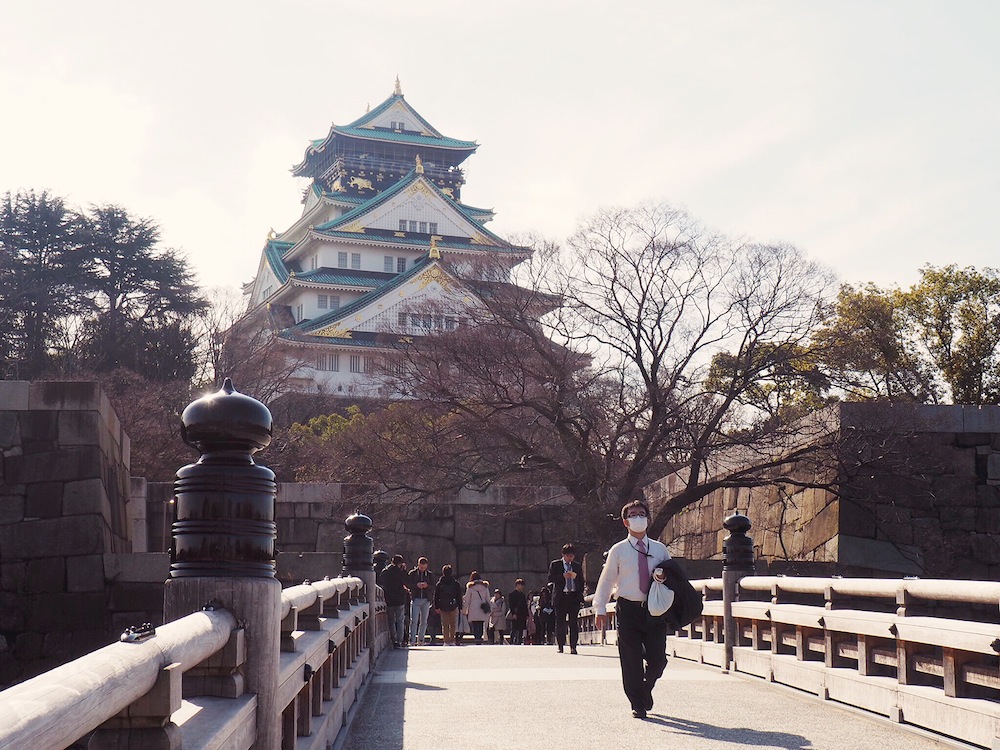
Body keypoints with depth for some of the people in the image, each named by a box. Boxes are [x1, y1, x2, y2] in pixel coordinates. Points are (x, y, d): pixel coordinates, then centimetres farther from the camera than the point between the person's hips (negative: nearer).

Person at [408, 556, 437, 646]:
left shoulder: (430, 575, 11)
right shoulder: (412, 573, 5)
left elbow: (433, 587, 5)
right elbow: (408, 585, -2)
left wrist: (427, 586, -16)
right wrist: (416, 585, -19)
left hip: (426, 600, 2)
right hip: (415, 599, -2)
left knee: (423, 621, 6)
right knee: (414, 620, -10)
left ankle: (420, 640, 13)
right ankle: (412, 640, -11)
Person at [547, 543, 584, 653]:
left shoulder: (577, 566, 14)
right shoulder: (555, 564, 6)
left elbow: (581, 582, 15)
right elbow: (550, 579, -2)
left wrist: (580, 597, 5)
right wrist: (563, 576, -16)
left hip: (574, 597, 2)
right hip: (561, 597, -1)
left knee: (574, 623, -5)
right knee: (560, 623, 1)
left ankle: (573, 646, -4)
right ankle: (560, 646, 8)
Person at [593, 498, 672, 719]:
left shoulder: (660, 549, 9)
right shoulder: (618, 550, 3)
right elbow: (606, 580, 4)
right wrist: (600, 609, 0)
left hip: (655, 610, 2)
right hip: (628, 609, -2)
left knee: (658, 659, 0)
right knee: (631, 661, -1)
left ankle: (646, 688, 31)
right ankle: (638, 704, 13)